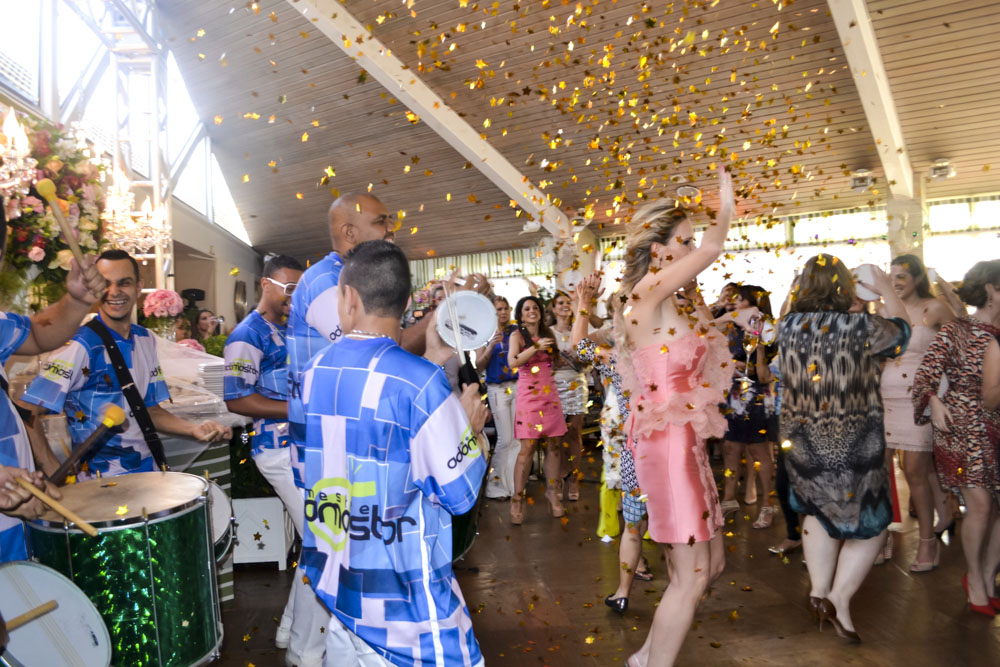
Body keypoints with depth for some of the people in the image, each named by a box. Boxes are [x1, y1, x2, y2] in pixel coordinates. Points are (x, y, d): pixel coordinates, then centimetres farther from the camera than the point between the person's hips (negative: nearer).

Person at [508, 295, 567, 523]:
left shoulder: (547, 333, 11)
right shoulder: (517, 335, -1)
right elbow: (512, 361, -18)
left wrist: (554, 348, 4)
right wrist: (537, 347, -21)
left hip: (550, 393, 5)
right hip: (528, 393, -5)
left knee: (555, 444, 4)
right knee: (527, 447, -9)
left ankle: (552, 492, 20)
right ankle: (517, 499, -1)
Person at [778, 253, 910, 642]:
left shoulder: (787, 327, -8)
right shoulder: (861, 327, -17)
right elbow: (901, 331, 5)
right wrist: (886, 291, 18)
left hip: (802, 445, 4)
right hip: (854, 447, -4)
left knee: (820, 509, 26)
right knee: (872, 525, 16)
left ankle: (820, 591, 25)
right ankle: (840, 599, 11)